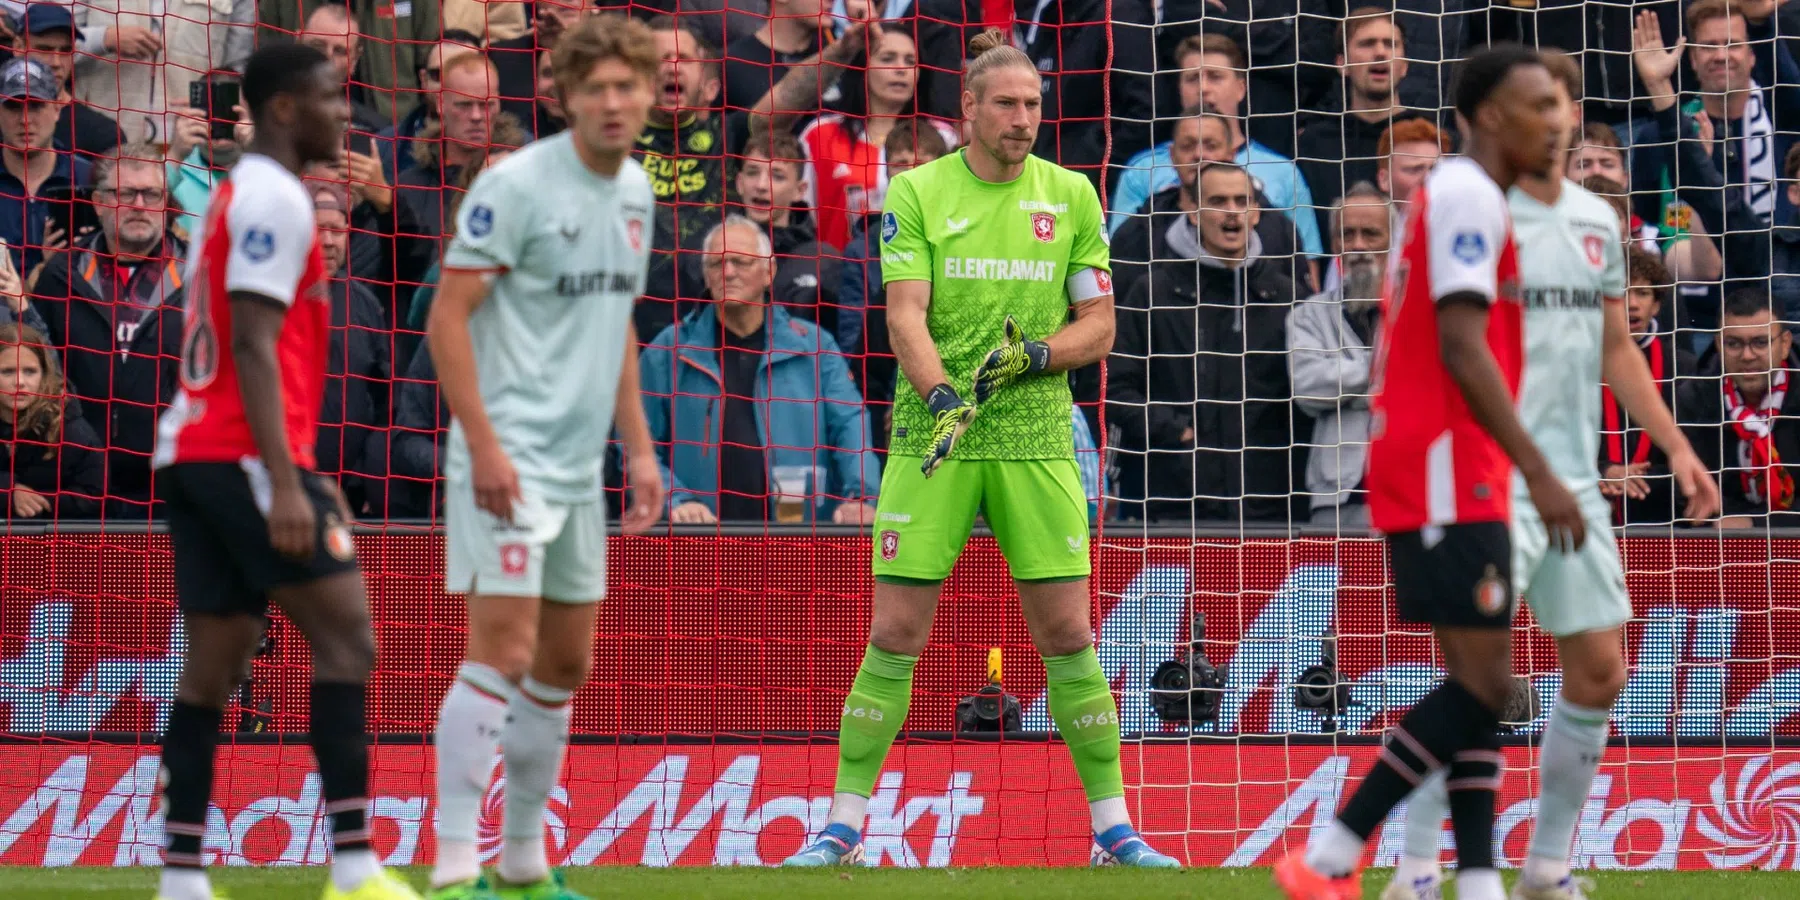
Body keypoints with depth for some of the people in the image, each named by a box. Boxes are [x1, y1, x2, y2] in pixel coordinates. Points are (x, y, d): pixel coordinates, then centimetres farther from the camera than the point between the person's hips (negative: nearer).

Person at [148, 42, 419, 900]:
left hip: (192, 453, 10)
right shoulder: (275, 200, -10)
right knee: (346, 635, -10)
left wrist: (303, 473, 29)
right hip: (242, 454, -10)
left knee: (213, 662, 7)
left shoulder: (240, 196, 21)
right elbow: (254, 348, -19)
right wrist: (287, 483, -23)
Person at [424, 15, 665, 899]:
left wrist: (639, 446, 18)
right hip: (509, 455, -8)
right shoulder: (517, 186, -13)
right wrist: (483, 443, -20)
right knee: (504, 650, -14)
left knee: (565, 663, 12)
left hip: (579, 464, 8)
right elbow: (447, 318, -14)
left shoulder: (635, 192, 11)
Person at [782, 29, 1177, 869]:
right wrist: (943, 397, -24)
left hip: (1036, 442, 1)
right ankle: (842, 825, 6)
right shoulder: (915, 192, 1)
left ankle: (1112, 829, 8)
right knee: (895, 634, -2)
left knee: (1068, 633, 0)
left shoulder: (1071, 195, 6)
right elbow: (904, 314, -7)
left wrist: (1034, 356, -12)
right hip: (931, 439, -1)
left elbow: (1098, 324, 8)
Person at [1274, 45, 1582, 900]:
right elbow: (1462, 349, -21)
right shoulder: (1469, 195, -12)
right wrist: (1538, 473, -23)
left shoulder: (1453, 195, 19)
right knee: (1482, 684, -11)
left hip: (1449, 476, 10)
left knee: (1477, 684, 8)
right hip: (1448, 475, -10)